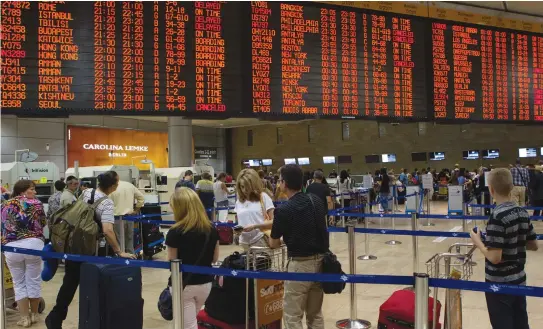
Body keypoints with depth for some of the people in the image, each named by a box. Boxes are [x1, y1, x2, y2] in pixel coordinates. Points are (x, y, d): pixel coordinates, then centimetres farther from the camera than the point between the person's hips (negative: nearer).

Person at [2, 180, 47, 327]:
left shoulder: (5, 206, 13)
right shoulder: (35, 203, 4)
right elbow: (43, 223, 13)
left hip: (11, 247, 2)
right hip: (33, 244, -2)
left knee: (19, 283, 13)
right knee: (34, 280, 12)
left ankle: (25, 317, 14)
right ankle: (34, 314, 23)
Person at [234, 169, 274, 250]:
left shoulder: (263, 197, -1)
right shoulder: (239, 202, 11)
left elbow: (273, 221, -5)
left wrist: (255, 226, -16)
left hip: (261, 242, -4)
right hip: (245, 244, 4)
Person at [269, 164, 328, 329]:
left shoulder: (284, 210, -15)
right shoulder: (317, 201, 3)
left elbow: (274, 244, -5)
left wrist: (272, 235, 18)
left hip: (300, 264, -7)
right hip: (320, 260, 7)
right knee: (315, 314, 17)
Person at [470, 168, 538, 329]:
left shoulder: (497, 216, -23)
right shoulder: (523, 213, 0)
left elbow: (494, 257, -25)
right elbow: (533, 245, 11)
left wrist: (478, 242, -10)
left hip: (500, 285, -7)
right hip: (519, 281, 7)